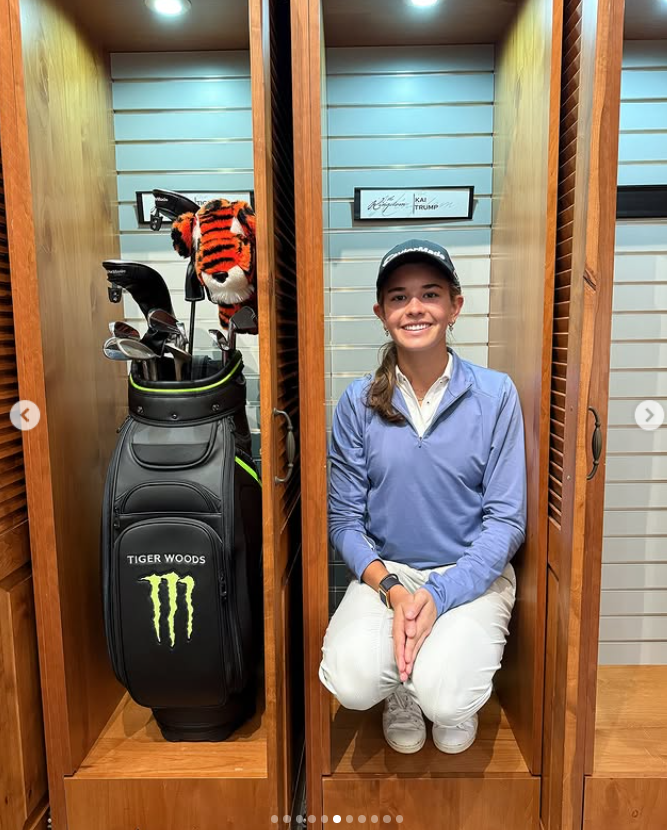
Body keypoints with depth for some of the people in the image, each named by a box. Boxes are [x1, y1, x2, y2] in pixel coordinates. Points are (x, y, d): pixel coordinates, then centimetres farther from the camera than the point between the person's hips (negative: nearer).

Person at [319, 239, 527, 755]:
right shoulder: (358, 402, -3)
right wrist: (391, 590, -17)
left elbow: (507, 518, -7)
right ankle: (402, 691, 14)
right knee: (351, 682, -23)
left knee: (446, 700, -24)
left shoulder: (495, 394, -7)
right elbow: (344, 518, -2)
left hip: (472, 575, -1)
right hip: (384, 572, 1)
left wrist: (439, 596, -18)